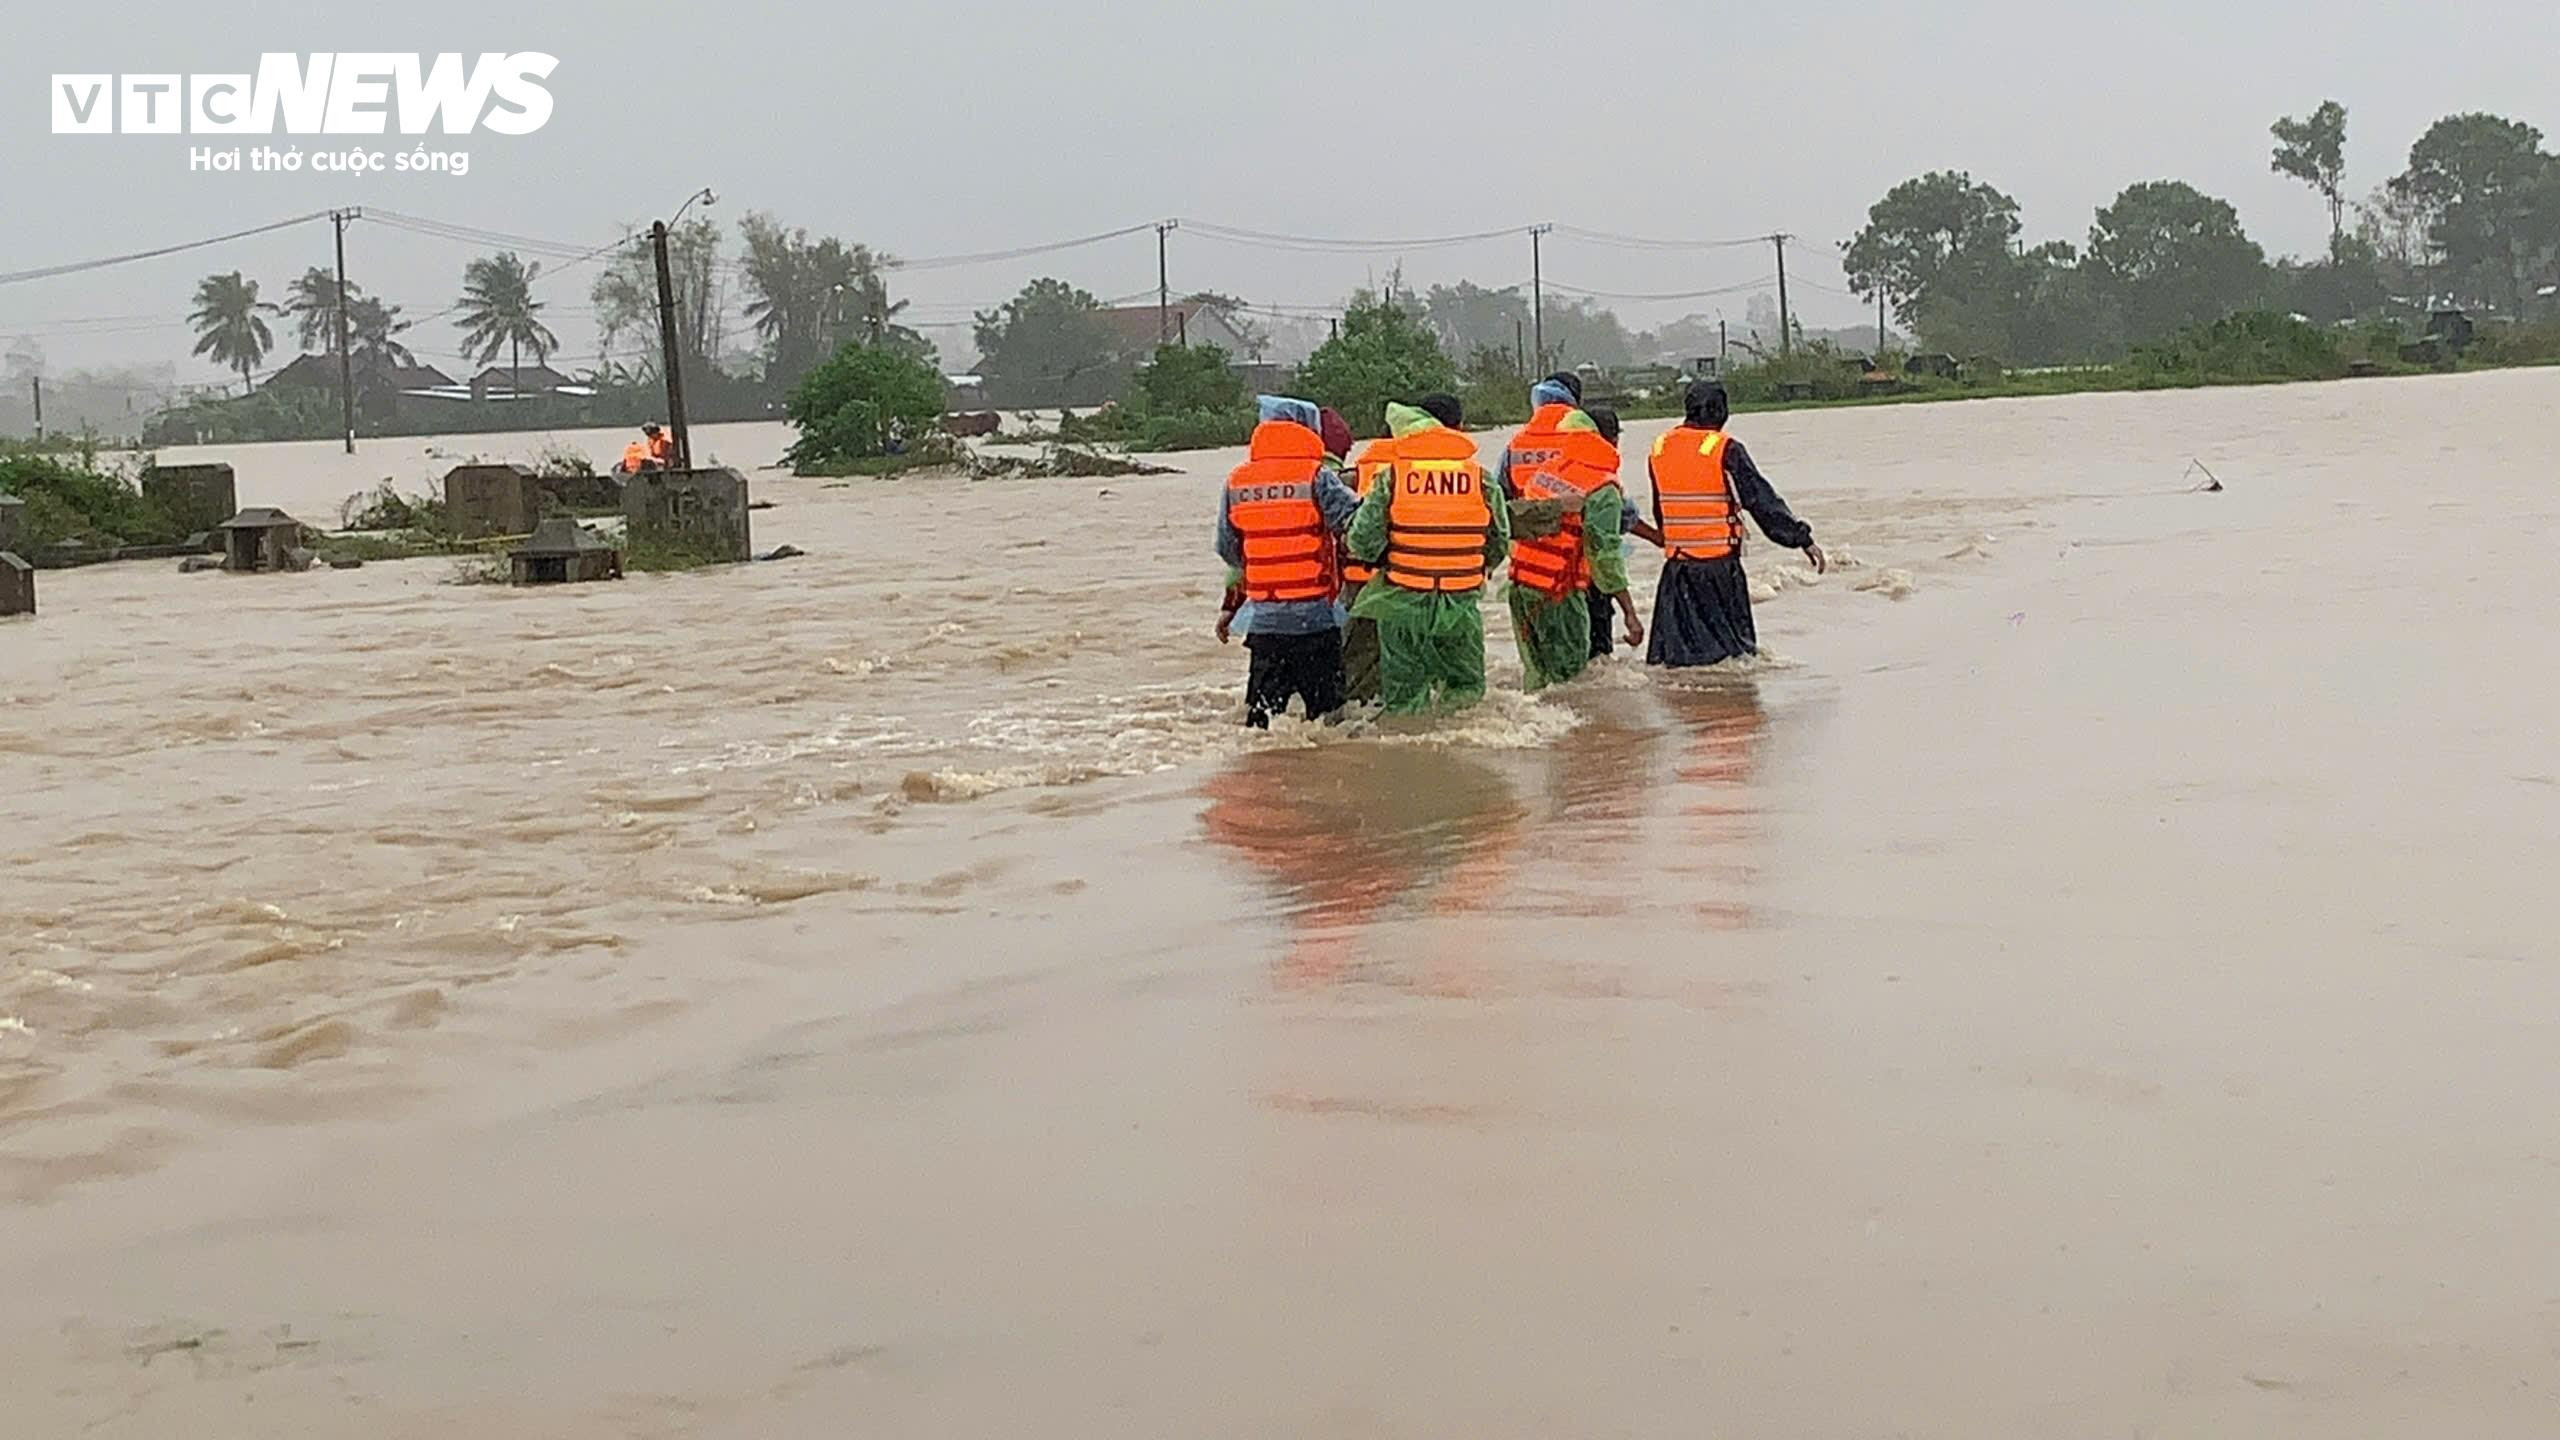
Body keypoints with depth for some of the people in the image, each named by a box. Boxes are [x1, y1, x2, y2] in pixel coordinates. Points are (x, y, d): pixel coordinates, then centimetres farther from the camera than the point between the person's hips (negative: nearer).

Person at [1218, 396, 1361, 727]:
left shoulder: (1236, 482, 5)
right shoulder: (1317, 476, -10)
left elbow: (1227, 549, 11)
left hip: (1263, 618, 4)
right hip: (1313, 614, -4)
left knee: (1262, 704, 10)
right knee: (1325, 703, 2)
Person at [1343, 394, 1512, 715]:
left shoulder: (1393, 477, -6)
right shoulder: (1480, 478, -2)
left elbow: (1362, 541, -8)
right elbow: (1500, 543, 6)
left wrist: (1379, 560, 14)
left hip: (1402, 606, 0)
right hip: (1461, 606, 0)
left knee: (1402, 695, 8)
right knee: (1467, 688, 13)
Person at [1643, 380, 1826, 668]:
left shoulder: (1659, 448, 6)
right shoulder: (1725, 449, -10)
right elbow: (1763, 501, -11)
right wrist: (1803, 539, -7)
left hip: (1676, 564, 4)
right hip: (1719, 562, -4)